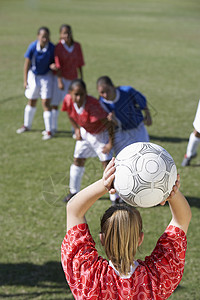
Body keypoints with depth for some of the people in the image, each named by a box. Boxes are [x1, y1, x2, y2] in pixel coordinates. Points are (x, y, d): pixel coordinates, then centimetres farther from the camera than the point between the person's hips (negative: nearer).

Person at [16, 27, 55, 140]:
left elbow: (54, 61, -5)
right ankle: (27, 125, 36)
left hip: (46, 76, -2)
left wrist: (53, 65, -30)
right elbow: (27, 64, -10)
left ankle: (49, 131, -1)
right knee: (32, 102, 16)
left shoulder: (52, 48, -20)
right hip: (33, 75, 2)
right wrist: (25, 80, -9)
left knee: (46, 103, -8)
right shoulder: (33, 47, -19)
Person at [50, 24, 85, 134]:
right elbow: (58, 65, -13)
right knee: (54, 103, 1)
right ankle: (53, 127, 17)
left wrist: (81, 79, 8)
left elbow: (79, 64, 7)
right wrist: (60, 81, -19)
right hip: (60, 77, -2)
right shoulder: (58, 47, -10)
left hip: (73, 78, 2)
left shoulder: (77, 46, 1)